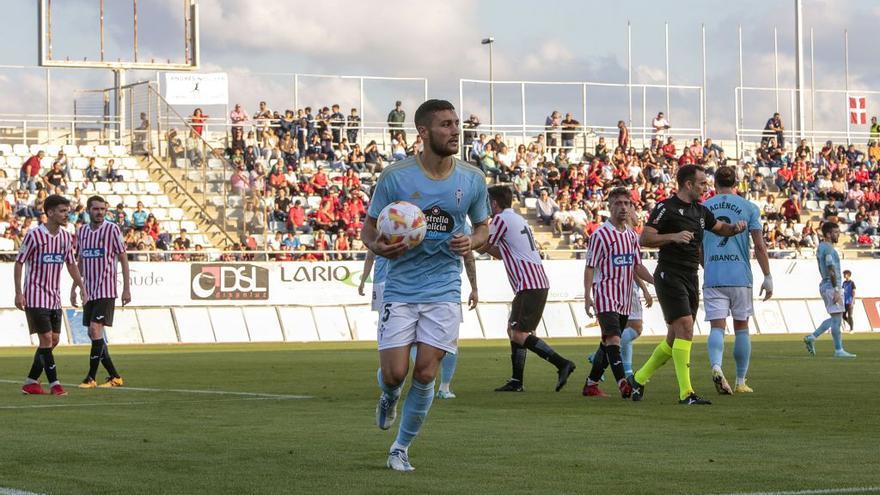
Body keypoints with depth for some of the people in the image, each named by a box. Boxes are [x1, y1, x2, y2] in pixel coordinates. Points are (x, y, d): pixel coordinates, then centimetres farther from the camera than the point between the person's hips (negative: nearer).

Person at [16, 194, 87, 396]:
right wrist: (18, 293, -12)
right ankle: (54, 384, -5)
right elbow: (19, 263, -8)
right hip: (36, 296, -7)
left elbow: (71, 264, 18)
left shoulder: (66, 236, 5)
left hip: (54, 297, 7)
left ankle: (30, 382, 14)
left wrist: (81, 287, 12)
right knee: (46, 338, -10)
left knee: (54, 340, 6)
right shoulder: (34, 235, -13)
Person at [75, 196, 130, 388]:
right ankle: (115, 376, 14)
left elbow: (123, 259, -4)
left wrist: (126, 289, -8)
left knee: (95, 329, -15)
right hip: (89, 291, 6)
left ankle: (91, 377, -10)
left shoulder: (112, 229, -5)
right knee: (93, 334, 6)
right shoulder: (82, 231, 10)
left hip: (106, 290, -6)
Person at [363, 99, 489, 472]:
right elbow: (369, 227, 1)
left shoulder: (472, 179, 0)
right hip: (400, 289, -2)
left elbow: (483, 227, 14)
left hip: (444, 290, 2)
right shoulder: (395, 176, -8)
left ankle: (401, 448, 15)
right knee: (394, 373, -7)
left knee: (425, 374, -3)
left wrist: (472, 242, -9)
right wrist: (378, 246, -21)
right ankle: (389, 395, 32)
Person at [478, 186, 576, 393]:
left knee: (519, 334, -14)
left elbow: (483, 247, 0)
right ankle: (516, 381, 15)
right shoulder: (517, 219, 23)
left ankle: (562, 363, -22)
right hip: (538, 282, 10)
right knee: (513, 330, 15)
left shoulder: (501, 219, -6)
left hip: (529, 285, -10)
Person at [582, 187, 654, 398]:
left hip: (624, 300, 7)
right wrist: (587, 296, -14)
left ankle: (591, 384, 20)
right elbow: (590, 267, -8)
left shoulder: (631, 235, 13)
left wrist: (656, 281, 5)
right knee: (613, 339, -19)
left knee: (608, 343, 11)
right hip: (605, 296, -7)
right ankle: (623, 384, -29)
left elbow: (637, 266, 19)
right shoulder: (601, 235, -7)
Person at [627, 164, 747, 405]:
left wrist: (735, 227, 6)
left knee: (675, 338, 11)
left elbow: (721, 228, 28)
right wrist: (674, 236, -25)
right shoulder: (666, 208, -9)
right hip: (669, 275, -8)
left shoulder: (700, 211, 14)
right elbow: (644, 239, -13)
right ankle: (686, 393, -17)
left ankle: (639, 379, 27)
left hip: (690, 278, 8)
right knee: (685, 329, -17)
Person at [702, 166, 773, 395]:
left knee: (717, 327, -3)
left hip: (712, 279, 1)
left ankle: (716, 366, -31)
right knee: (741, 328, 11)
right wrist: (768, 277, 3)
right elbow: (759, 245, -3)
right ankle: (741, 382, 15)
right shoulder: (749, 208, 2)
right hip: (740, 277, -1)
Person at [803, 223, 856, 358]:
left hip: (825, 285, 10)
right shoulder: (828, 249, -14)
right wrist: (836, 291, -22)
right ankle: (839, 350, -5)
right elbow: (831, 271, -20)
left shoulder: (821, 247, 16)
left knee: (835, 319, 15)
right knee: (836, 318, -7)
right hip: (831, 286, -10)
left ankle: (811, 337, 14)